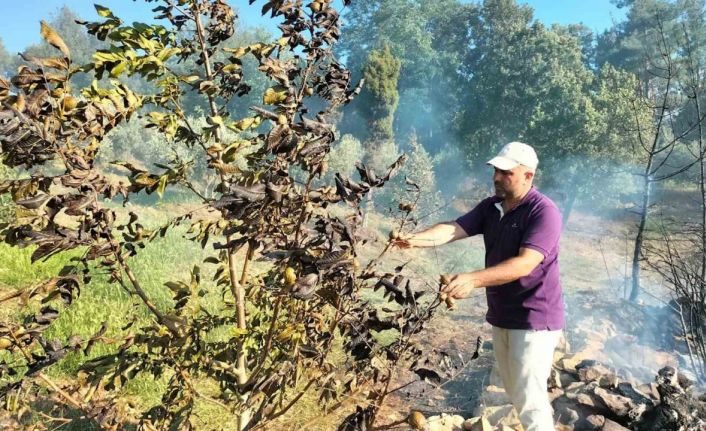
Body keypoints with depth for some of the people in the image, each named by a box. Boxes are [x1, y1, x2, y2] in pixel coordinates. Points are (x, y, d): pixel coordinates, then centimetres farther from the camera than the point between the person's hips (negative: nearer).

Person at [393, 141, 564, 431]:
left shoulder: (543, 212, -19)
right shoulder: (490, 207, 3)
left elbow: (525, 263, -30)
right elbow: (453, 229, -10)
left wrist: (473, 280, -41)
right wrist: (416, 239, -29)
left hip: (534, 319, -8)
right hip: (501, 315, 8)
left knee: (529, 396, -2)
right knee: (514, 391, 22)